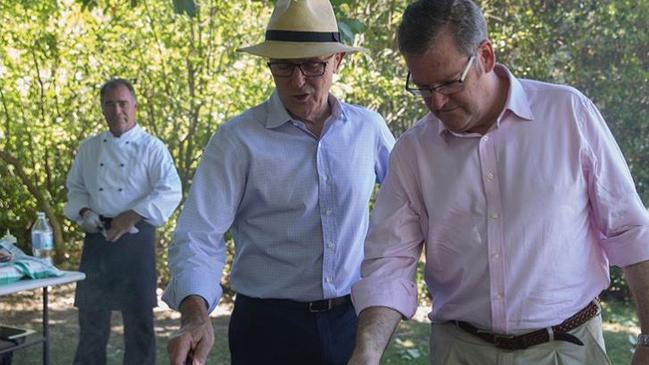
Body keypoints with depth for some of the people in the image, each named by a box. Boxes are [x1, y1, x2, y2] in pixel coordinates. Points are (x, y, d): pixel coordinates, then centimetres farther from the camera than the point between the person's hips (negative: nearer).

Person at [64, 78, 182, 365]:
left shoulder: (151, 147, -3)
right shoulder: (89, 148, 12)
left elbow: (170, 192, -12)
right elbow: (76, 188, 18)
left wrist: (132, 216, -19)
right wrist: (84, 211, -3)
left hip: (136, 238, -4)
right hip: (97, 238, 4)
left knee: (138, 316, 2)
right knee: (92, 314, 10)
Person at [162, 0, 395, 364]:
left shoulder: (368, 127, 0)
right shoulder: (237, 140, -11)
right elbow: (199, 235, -17)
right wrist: (195, 315, -33)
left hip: (352, 320, 3)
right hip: (268, 326, -3)